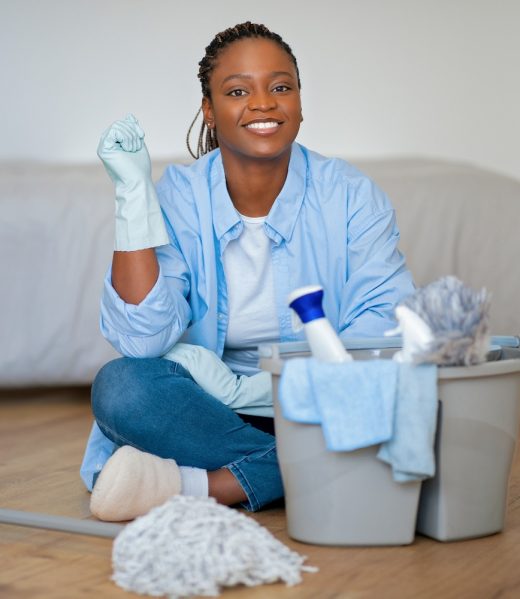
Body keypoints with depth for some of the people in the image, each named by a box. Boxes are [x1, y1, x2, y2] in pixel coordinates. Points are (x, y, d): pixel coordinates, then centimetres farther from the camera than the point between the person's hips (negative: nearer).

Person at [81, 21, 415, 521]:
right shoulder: (177, 197, -4)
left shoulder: (349, 194, -3)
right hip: (207, 411, 0)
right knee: (121, 386, -28)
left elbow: (388, 322, -13)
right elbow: (142, 340, -16)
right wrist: (133, 192, -20)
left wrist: (252, 388, -21)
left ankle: (193, 485, -25)